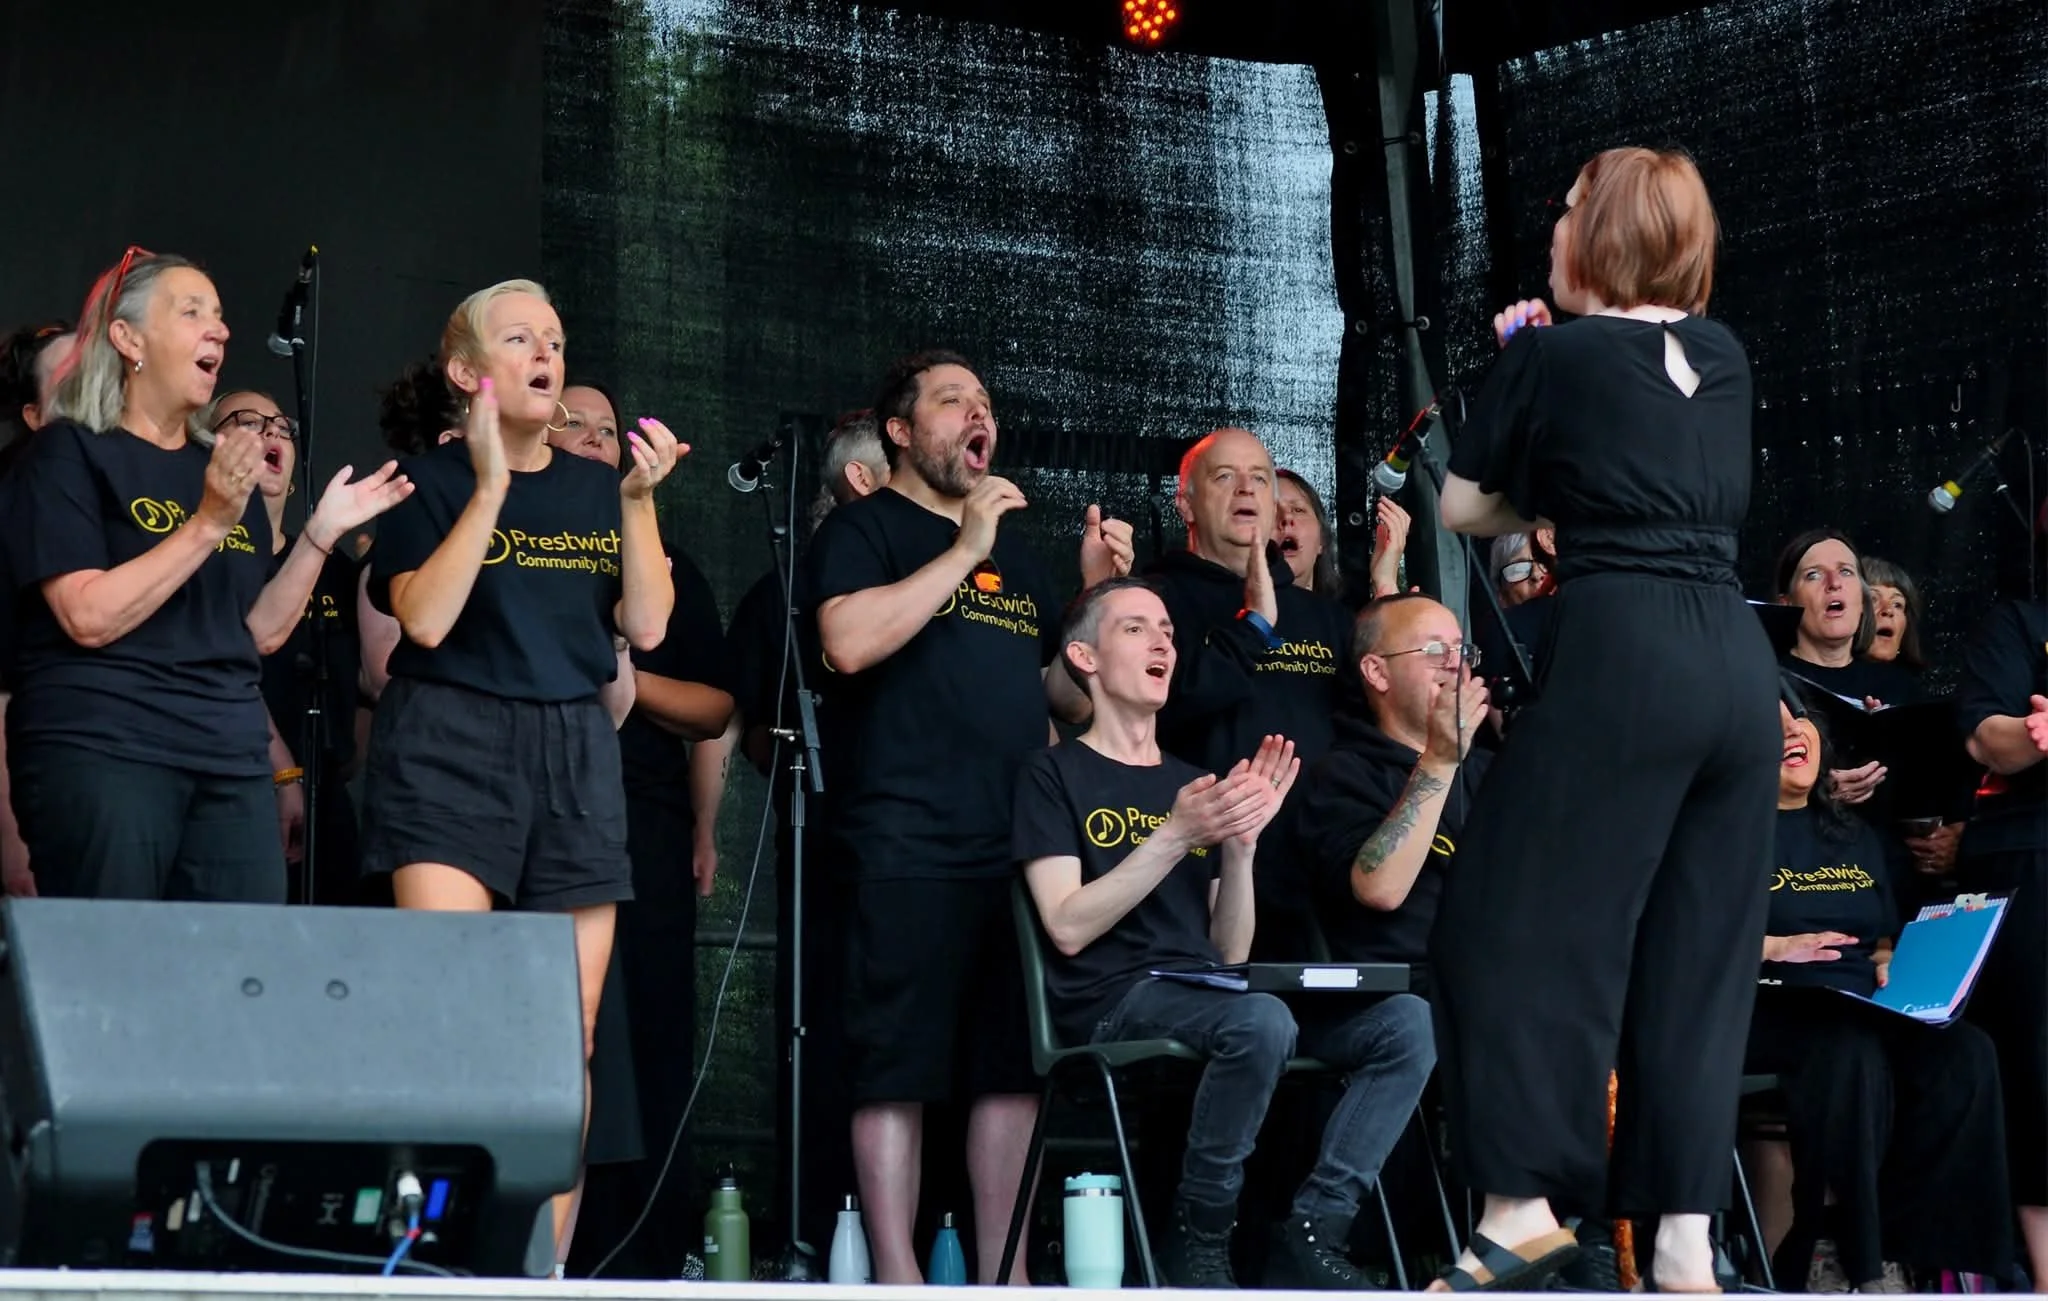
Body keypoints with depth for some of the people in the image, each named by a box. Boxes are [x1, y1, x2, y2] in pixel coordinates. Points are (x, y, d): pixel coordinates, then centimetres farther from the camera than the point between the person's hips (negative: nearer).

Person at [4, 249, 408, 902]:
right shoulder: (69, 451, -2)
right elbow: (90, 618, -14)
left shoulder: (227, 467, 18)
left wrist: (321, 532, 4)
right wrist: (208, 523, -17)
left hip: (231, 758, 6)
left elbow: (260, 633, 15)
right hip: (104, 750, -6)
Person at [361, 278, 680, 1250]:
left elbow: (645, 629, 6)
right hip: (451, 744, -4)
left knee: (568, 1034, 0)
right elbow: (425, 619, -12)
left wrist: (638, 503, -3)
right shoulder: (430, 483, 4)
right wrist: (491, 487, -12)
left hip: (576, 752, 4)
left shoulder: (595, 489, 15)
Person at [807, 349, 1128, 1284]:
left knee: (1012, 1068, 5)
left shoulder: (1016, 552, 23)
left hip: (1023, 849, 7)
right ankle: (898, 1283, -4)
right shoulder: (866, 527, 3)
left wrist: (1097, 592, 8)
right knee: (898, 1069, -6)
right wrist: (966, 551, -13)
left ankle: (1004, 1278, 9)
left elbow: (1069, 692, 24)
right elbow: (849, 641, -16)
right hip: (911, 849, -7)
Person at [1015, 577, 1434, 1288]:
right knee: (1261, 1021, -37)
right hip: (1110, 1003, -6)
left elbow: (1231, 951, 15)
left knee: (1409, 1021, -14)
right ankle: (1199, 1235, -18)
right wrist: (1176, 835, -12)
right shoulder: (1056, 775, 7)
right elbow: (1069, 929, -8)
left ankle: (1314, 1230, -15)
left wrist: (1242, 841, -1)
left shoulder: (1192, 783, 23)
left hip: (1203, 994, 6)